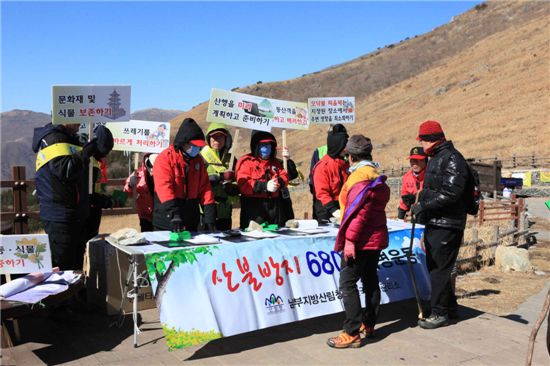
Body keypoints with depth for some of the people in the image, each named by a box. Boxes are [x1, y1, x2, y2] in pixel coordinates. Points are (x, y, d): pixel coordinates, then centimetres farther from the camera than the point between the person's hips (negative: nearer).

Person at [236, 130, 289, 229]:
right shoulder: (246, 161, -1)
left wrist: (279, 181, -11)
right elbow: (242, 184, -14)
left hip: (274, 205, 6)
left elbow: (285, 177, 14)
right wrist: (265, 186, -22)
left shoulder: (275, 162, 19)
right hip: (253, 206, -6)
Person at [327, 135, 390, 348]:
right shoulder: (377, 177, 14)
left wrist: (349, 240, -21)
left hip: (360, 240, -10)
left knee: (348, 283, -7)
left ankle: (352, 334, -7)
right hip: (376, 237, 10)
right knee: (370, 280, 15)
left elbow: (358, 211, -22)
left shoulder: (359, 176, -15)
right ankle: (368, 325, 24)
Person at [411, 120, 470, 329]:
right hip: (434, 223, 10)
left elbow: (450, 193, -24)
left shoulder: (452, 159, -14)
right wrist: (419, 206, 12)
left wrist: (423, 206, -20)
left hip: (447, 224, -10)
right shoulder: (435, 159, 18)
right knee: (434, 266, 17)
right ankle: (449, 306, 31)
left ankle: (440, 313, 6)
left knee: (439, 269, -5)